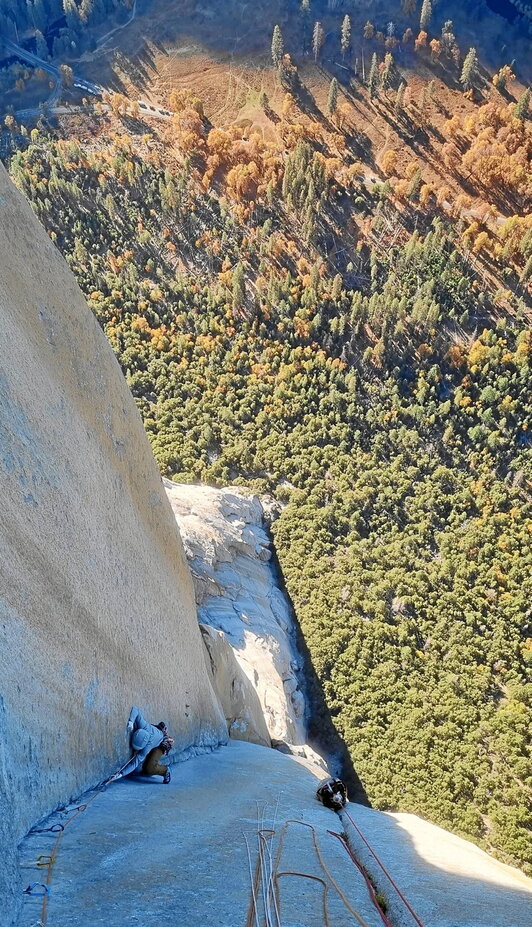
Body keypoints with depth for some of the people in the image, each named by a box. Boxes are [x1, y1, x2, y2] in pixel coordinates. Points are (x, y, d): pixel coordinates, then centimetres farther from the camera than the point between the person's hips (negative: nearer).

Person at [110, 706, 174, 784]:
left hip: (160, 745, -6)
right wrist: (131, 721, -50)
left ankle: (165, 770, 2)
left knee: (149, 769, -25)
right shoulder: (143, 725, -38)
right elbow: (135, 708, -34)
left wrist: (121, 774, -47)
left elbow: (135, 762, -42)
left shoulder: (148, 745, -45)